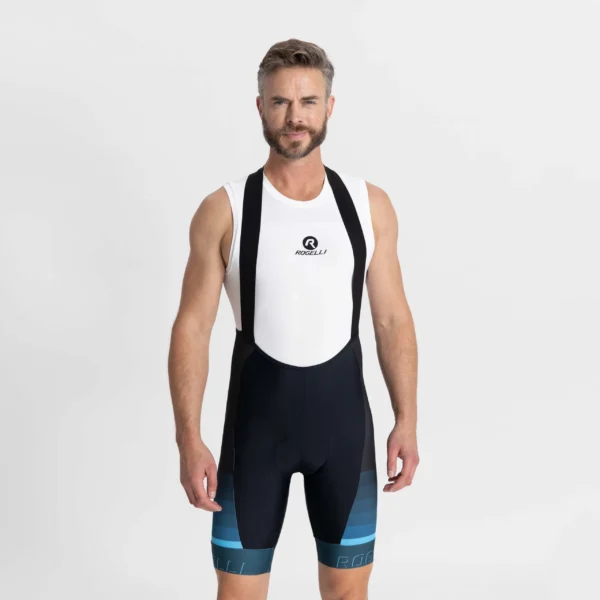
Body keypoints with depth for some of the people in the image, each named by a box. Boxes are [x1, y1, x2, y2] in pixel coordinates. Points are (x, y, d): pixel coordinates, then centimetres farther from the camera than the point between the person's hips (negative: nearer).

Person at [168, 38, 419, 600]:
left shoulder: (370, 204, 0)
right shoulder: (224, 210, -7)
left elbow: (393, 319, 5)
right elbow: (192, 327, -6)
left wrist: (406, 419, 0)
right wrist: (189, 439, -12)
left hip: (343, 414, 2)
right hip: (256, 417, -2)